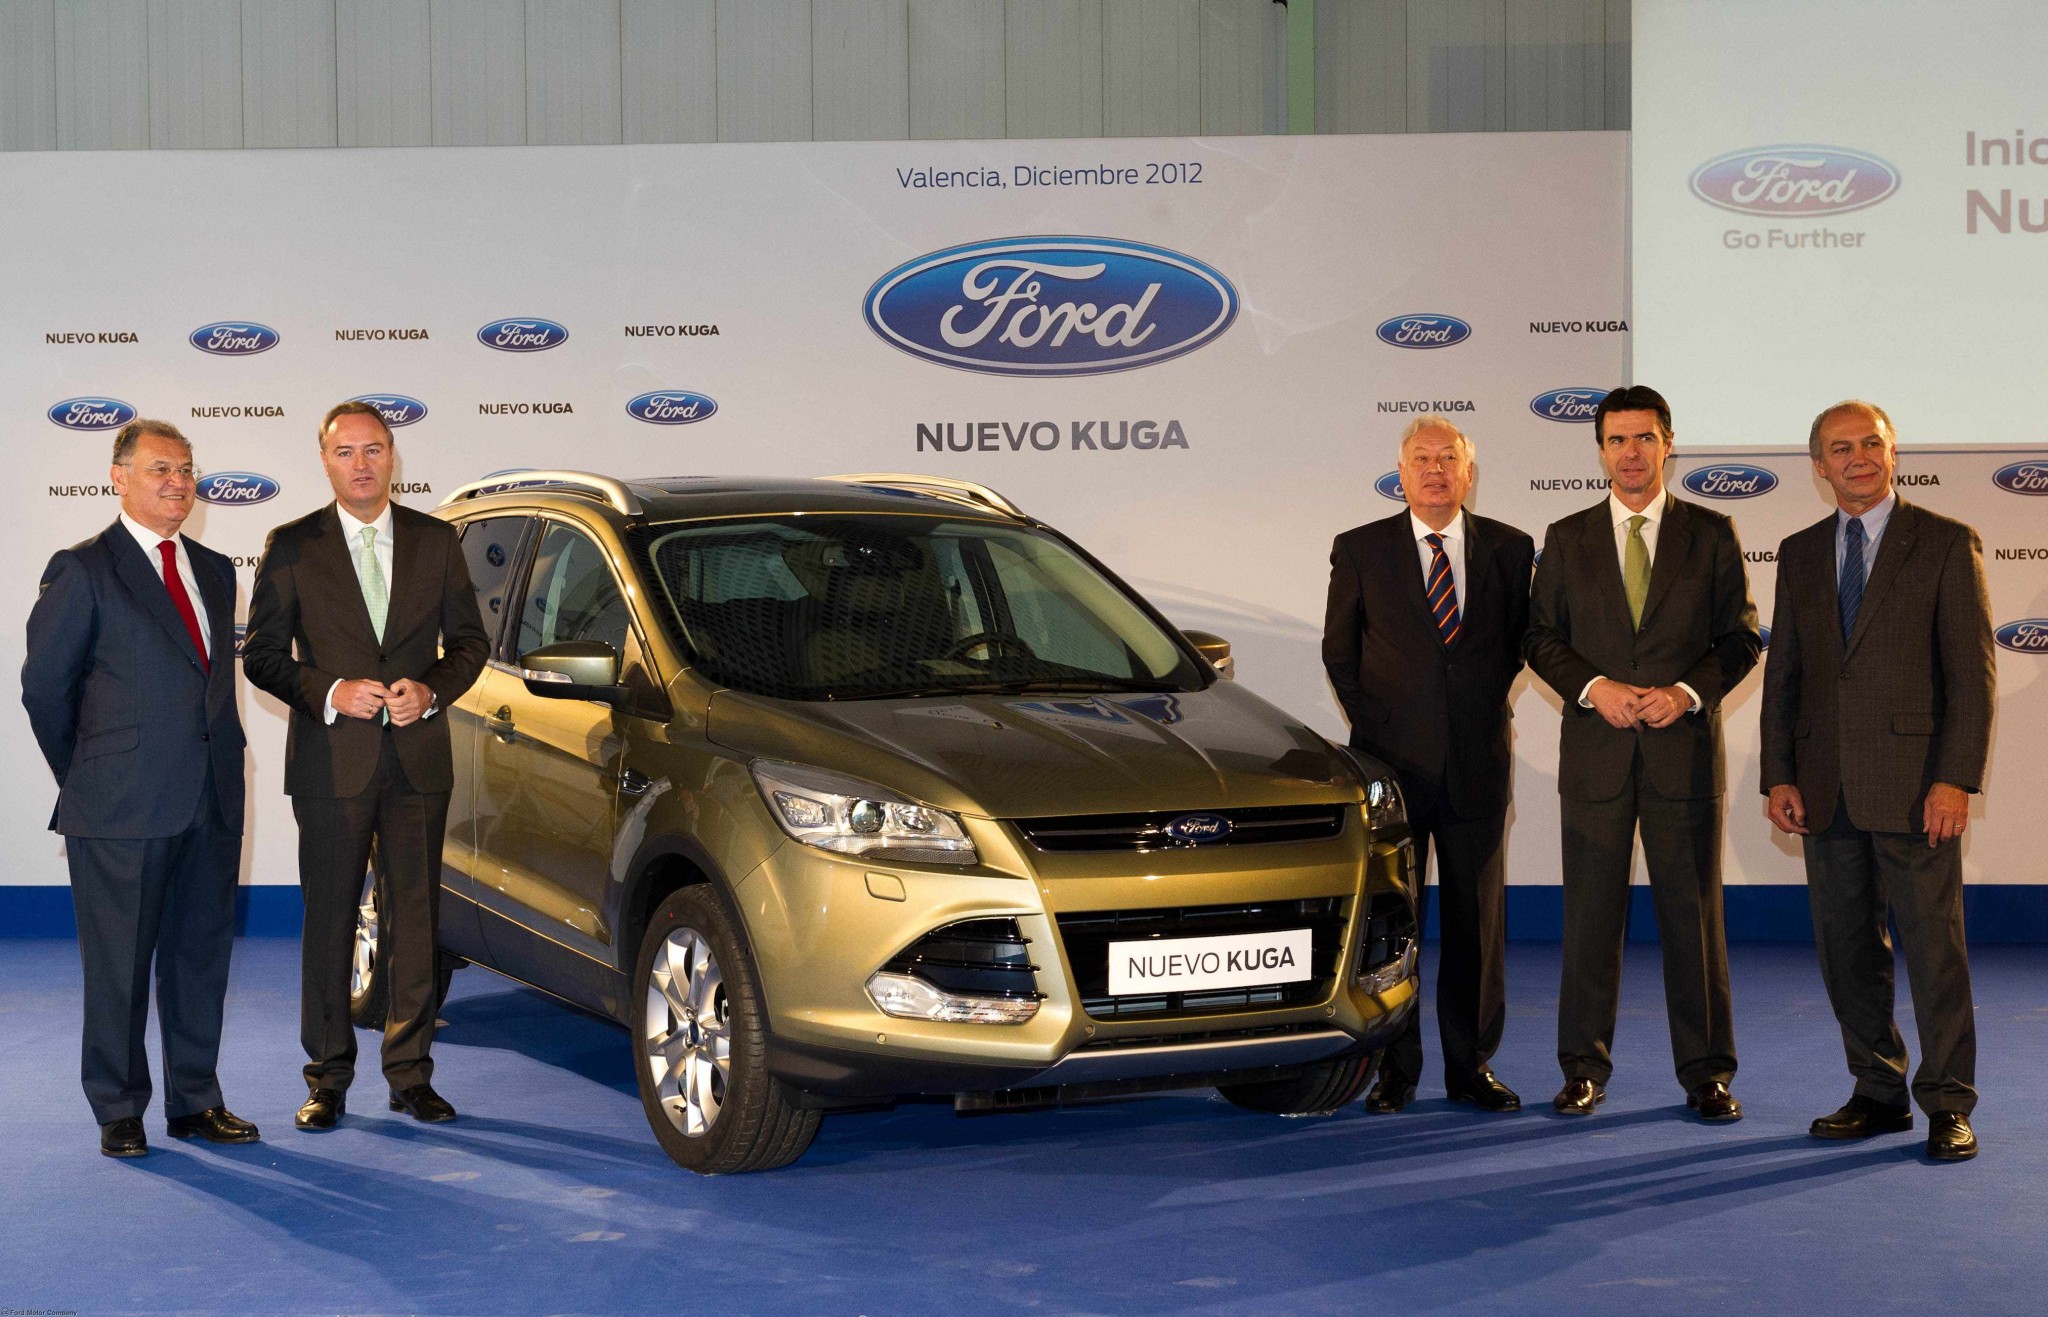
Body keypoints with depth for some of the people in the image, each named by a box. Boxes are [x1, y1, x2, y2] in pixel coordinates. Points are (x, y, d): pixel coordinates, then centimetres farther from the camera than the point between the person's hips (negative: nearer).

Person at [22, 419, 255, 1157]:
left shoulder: (214, 570, 14)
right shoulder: (83, 571, -5)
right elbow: (43, 688, -2)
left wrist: (223, 761, 9)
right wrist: (86, 782, 2)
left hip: (212, 804, 6)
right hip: (122, 815, -6)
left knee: (202, 955, 11)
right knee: (119, 965, 3)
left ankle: (195, 1101, 21)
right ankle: (119, 1111, 14)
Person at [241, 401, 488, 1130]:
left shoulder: (436, 541, 7)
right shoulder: (293, 546, 2)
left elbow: (468, 641, 11)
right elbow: (262, 654, 2)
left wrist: (430, 690, -8)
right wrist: (329, 694, -13)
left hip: (418, 760, 2)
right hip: (331, 762, -2)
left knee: (414, 918, 5)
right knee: (329, 922, 3)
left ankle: (411, 1074, 14)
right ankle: (328, 1080, 12)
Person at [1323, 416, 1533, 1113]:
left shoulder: (1508, 549, 5)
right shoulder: (1360, 550, 2)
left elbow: (1517, 642, 15)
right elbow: (1339, 650, 9)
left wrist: (1483, 705, 6)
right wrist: (1374, 722, 4)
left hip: (1478, 761, 1)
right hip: (1392, 761, -1)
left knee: (1477, 916, 6)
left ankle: (1472, 1066, 15)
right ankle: (1395, 1070, 10)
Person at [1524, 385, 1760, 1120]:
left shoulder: (1711, 534, 6)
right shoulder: (1567, 539, 8)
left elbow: (1740, 636, 4)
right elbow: (1541, 636, 7)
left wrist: (1688, 692, -11)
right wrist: (1593, 687, -10)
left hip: (1685, 748, -1)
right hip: (1596, 753, 1)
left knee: (1693, 914, 3)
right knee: (1591, 915, 3)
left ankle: (1706, 1073, 11)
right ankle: (1584, 1070, 11)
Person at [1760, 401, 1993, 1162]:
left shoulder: (1946, 544, -1)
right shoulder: (1800, 554, 12)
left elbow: (1972, 671, -5)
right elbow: (1783, 672, 13)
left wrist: (1956, 779, -13)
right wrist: (1779, 776, 4)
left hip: (1912, 783, -5)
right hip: (1826, 785, 5)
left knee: (1933, 945, -2)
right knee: (1846, 948, 8)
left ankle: (1947, 1106, 7)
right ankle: (1879, 1092, 20)